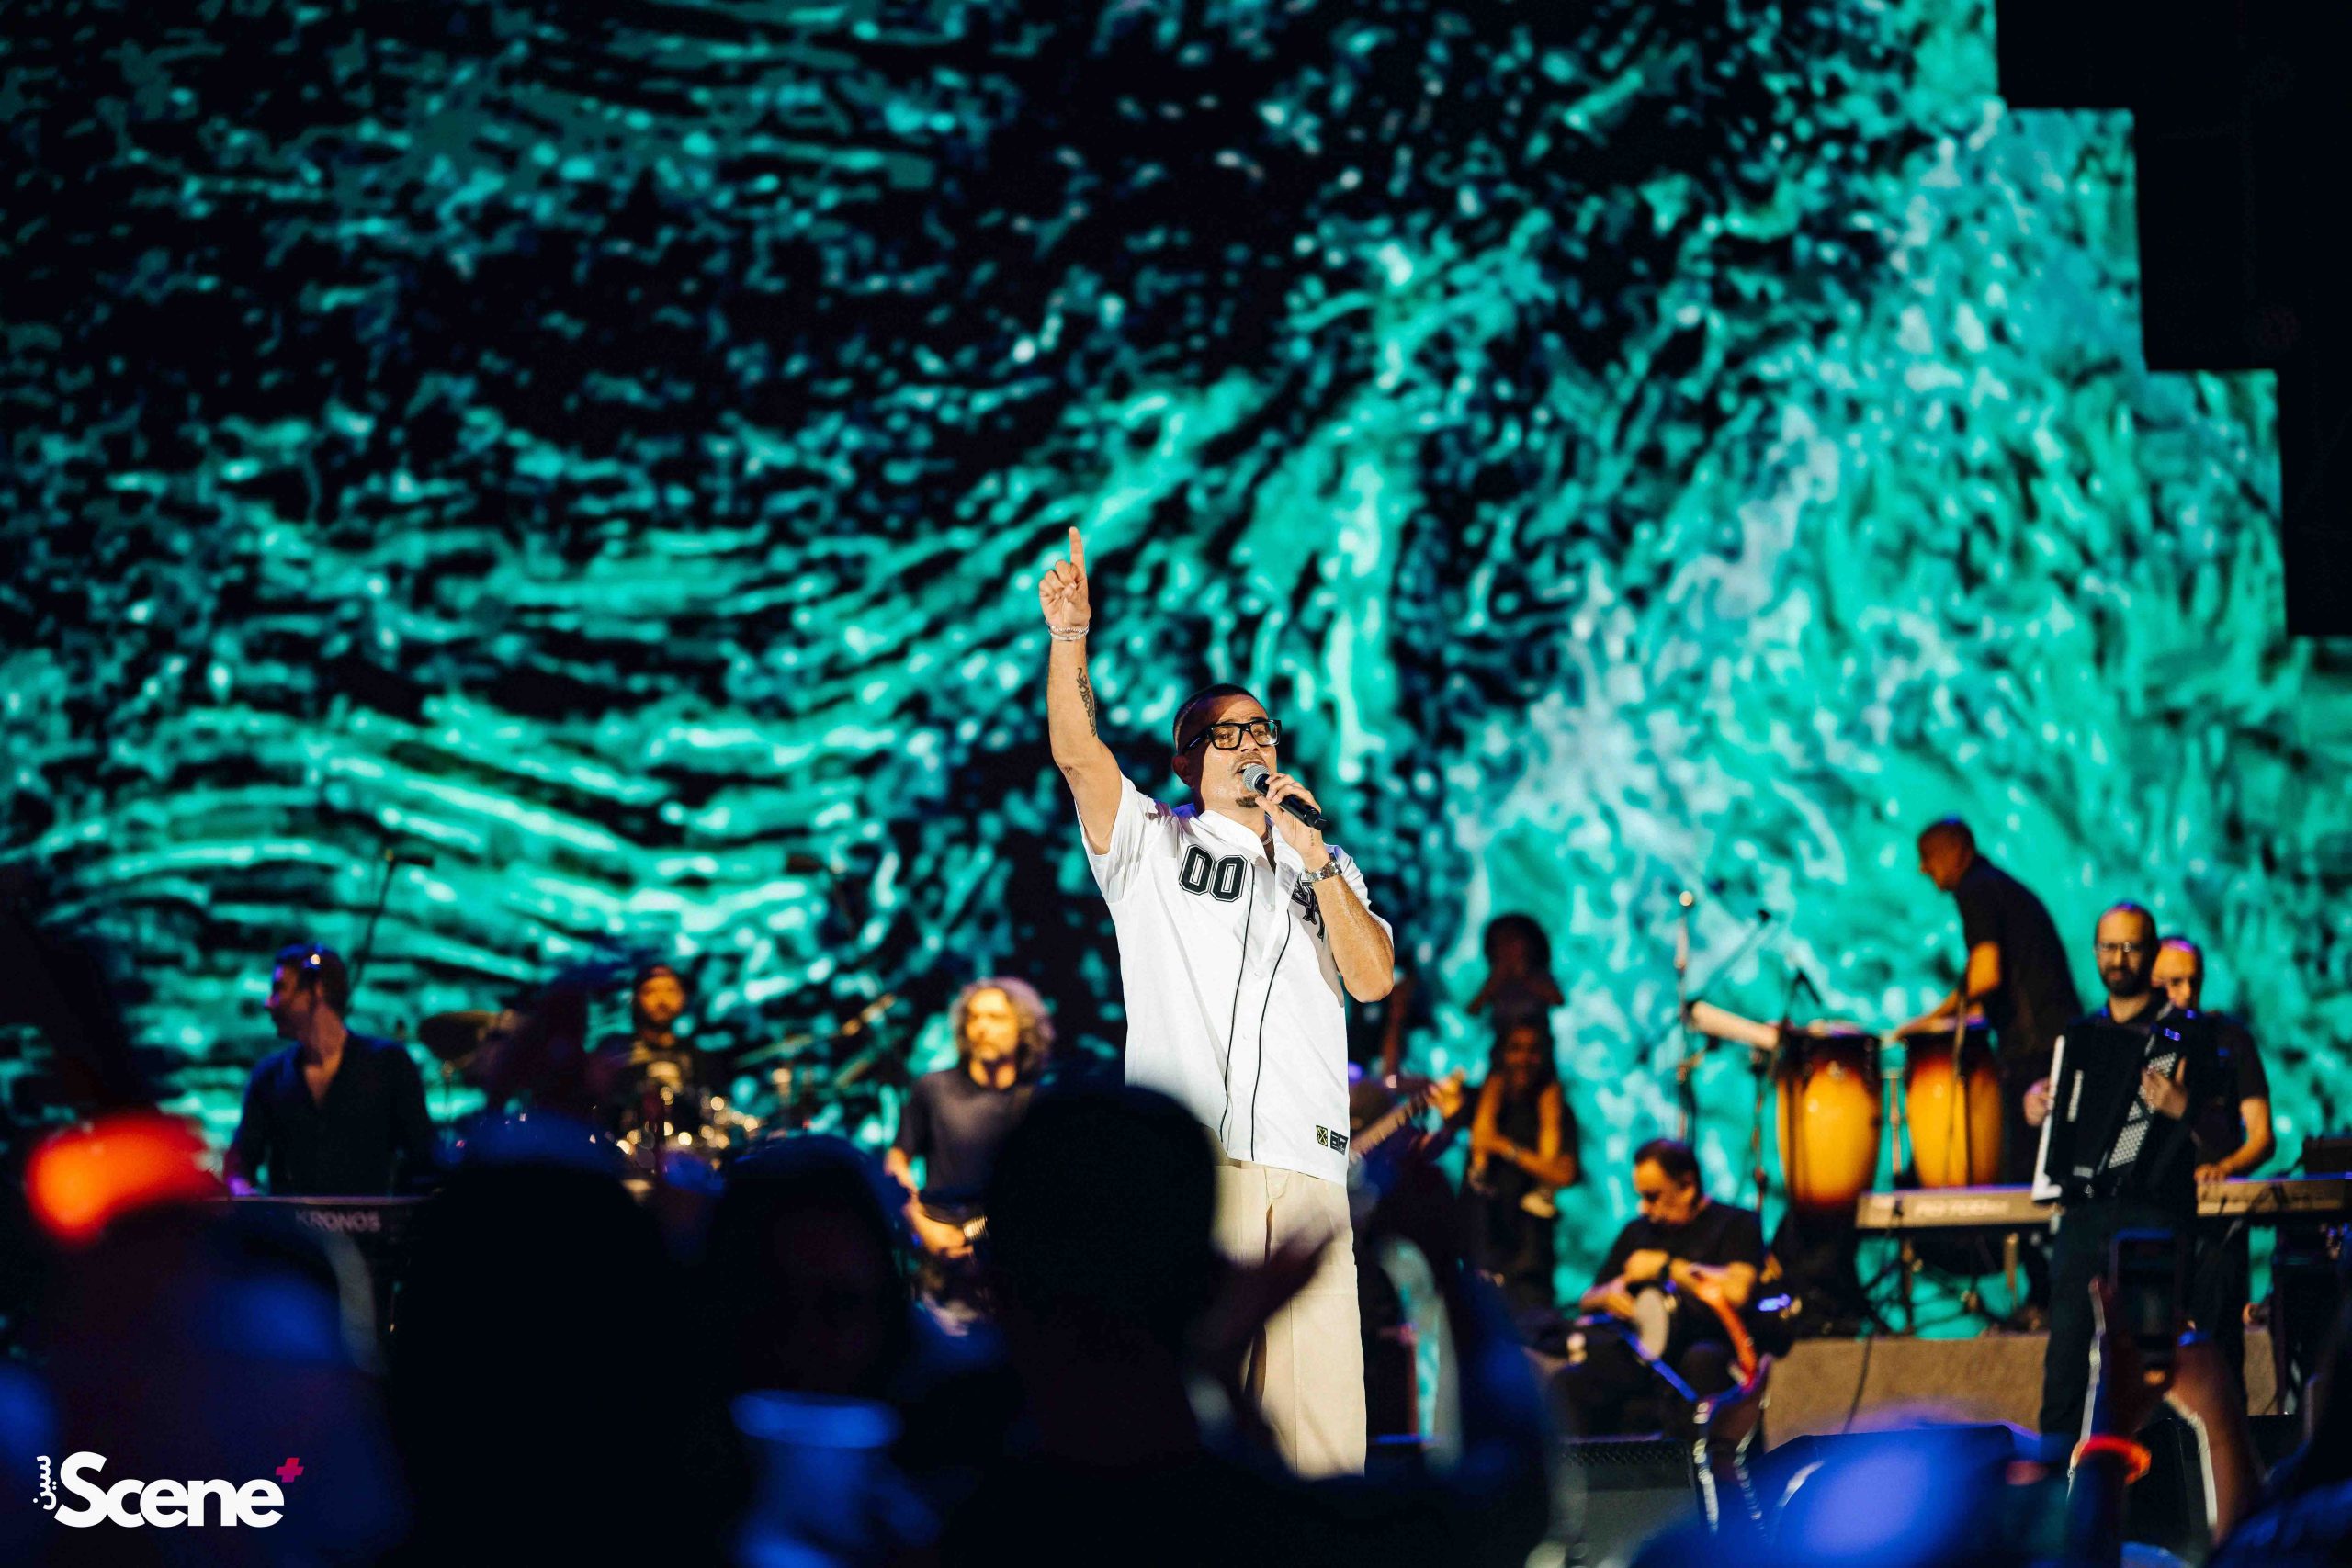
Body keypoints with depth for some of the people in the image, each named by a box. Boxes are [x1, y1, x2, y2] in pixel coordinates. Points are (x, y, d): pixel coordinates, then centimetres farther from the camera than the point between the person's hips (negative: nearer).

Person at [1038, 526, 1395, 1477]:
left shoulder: (1324, 872, 25)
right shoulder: (1151, 846, 17)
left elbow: (1373, 979, 9)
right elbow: (1077, 753, 1)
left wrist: (1314, 858, 3)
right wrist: (1070, 637, -12)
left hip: (1306, 1158, 3)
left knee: (1320, 1390, -4)